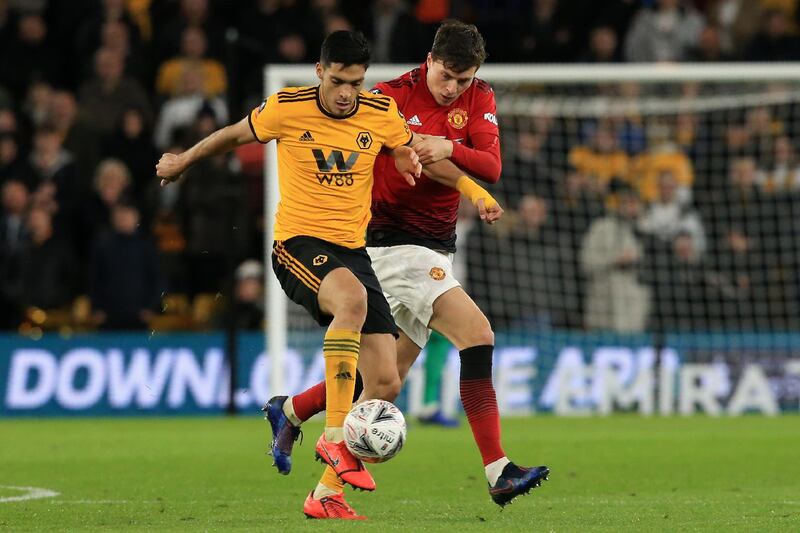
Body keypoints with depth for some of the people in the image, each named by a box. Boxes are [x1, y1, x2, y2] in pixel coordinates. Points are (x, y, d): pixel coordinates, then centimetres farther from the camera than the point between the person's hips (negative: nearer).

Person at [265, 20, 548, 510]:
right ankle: (498, 473, -23)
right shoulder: (393, 97, -10)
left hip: (436, 246, 7)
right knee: (478, 335, -21)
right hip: (396, 244, -7)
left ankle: (291, 412, 33)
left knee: (388, 376, 10)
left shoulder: (479, 99, 5)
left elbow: (491, 166, -7)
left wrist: (450, 148, -25)